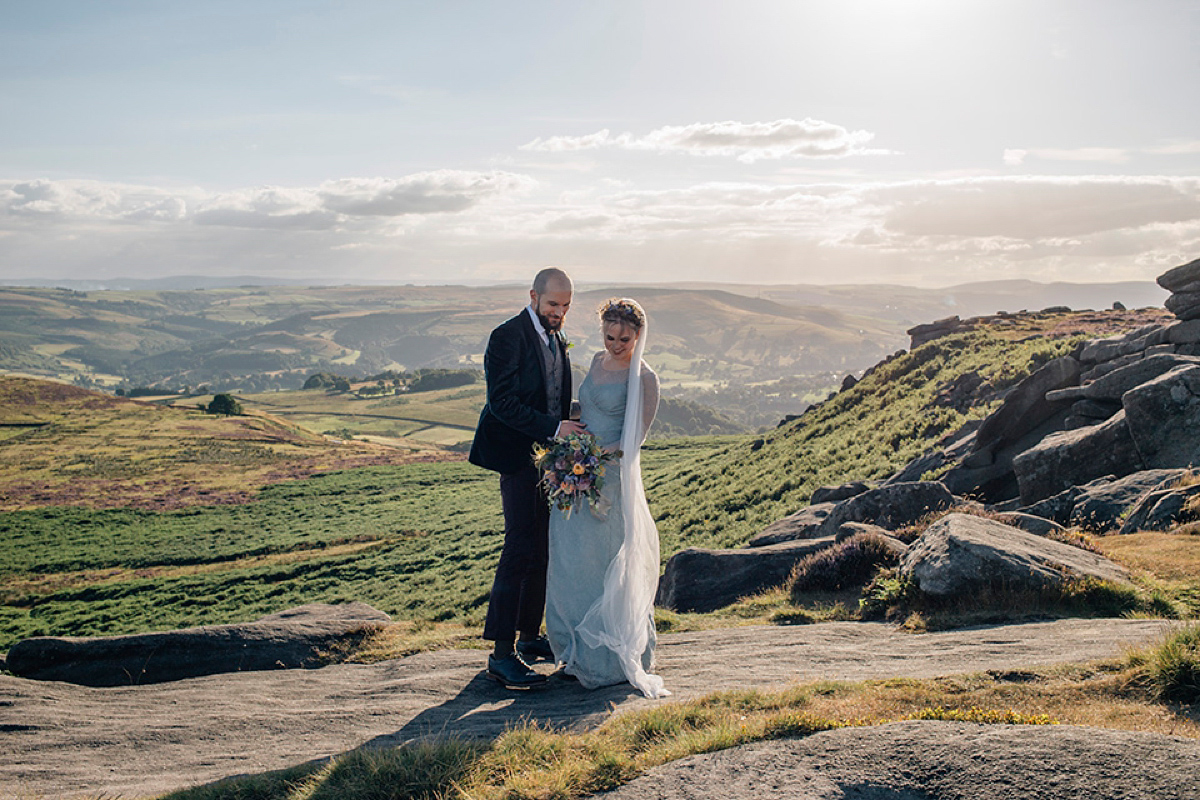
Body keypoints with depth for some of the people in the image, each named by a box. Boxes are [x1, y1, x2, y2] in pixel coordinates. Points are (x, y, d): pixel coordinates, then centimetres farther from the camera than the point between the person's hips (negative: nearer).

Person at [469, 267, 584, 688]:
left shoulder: (557, 337, 13)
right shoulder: (507, 337, -13)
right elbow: (502, 403, -19)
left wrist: (568, 431, 9)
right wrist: (554, 428, -24)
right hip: (519, 456, -8)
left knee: (544, 547, 12)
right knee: (521, 548, -11)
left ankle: (530, 637, 24)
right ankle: (502, 653, -5)